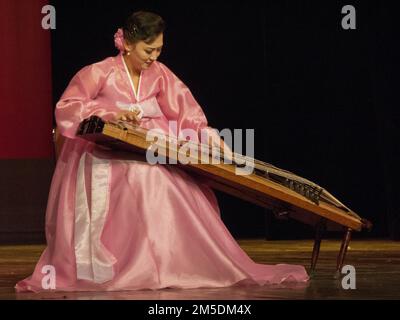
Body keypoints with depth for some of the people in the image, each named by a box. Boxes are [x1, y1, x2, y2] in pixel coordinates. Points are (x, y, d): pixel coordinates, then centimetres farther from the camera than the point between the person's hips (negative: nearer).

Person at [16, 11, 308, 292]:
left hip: (151, 158, 5)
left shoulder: (159, 74, 6)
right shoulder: (100, 74, -6)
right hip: (105, 162, -5)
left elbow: (187, 113, 2)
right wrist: (111, 115, -24)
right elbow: (65, 109, -12)